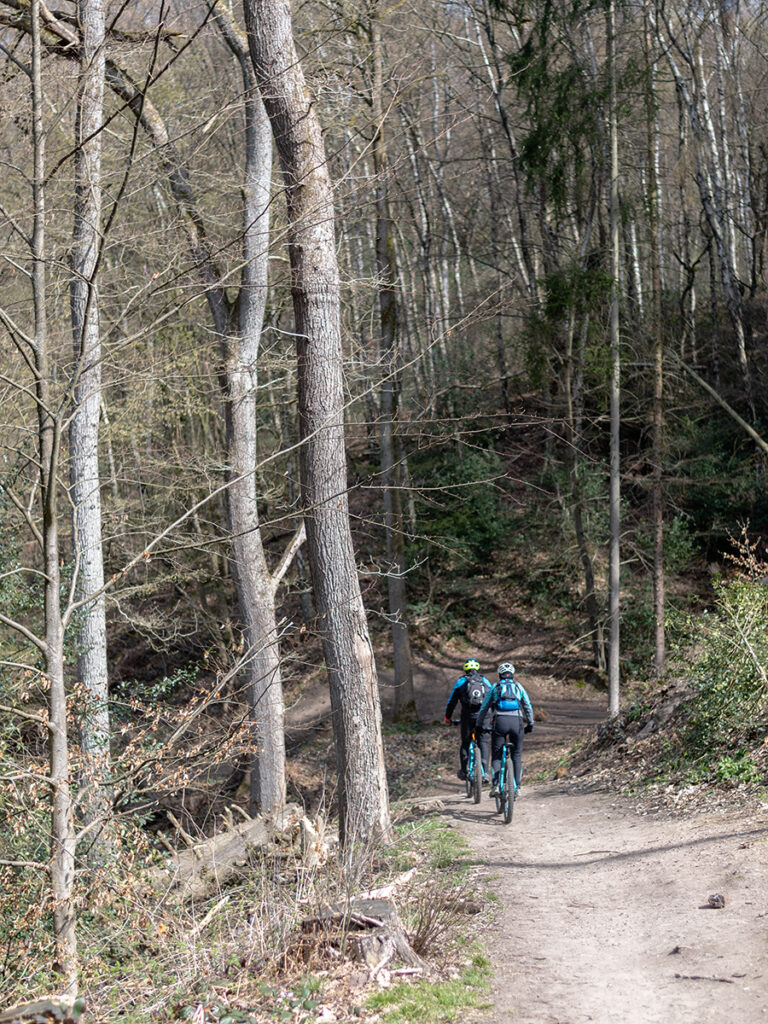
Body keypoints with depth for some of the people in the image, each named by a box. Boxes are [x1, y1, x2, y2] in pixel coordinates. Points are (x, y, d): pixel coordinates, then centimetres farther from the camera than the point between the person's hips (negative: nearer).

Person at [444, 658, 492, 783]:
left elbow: (452, 701, 13)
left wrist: (447, 718, 24)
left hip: (467, 717, -1)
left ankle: (463, 771, 16)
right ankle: (485, 772, -7)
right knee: (483, 743, 4)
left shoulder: (460, 682, 11)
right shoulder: (486, 681, 15)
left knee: (465, 743, 14)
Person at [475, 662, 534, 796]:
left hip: (500, 721, -1)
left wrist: (479, 725, 28)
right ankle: (517, 786, 9)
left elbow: (484, 709, 19)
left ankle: (495, 785, -10)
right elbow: (528, 707, 18)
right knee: (517, 755, 17)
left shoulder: (494, 688, 19)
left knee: (496, 756, 7)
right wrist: (530, 724, 28)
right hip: (517, 721, 1)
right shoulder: (519, 687, 20)